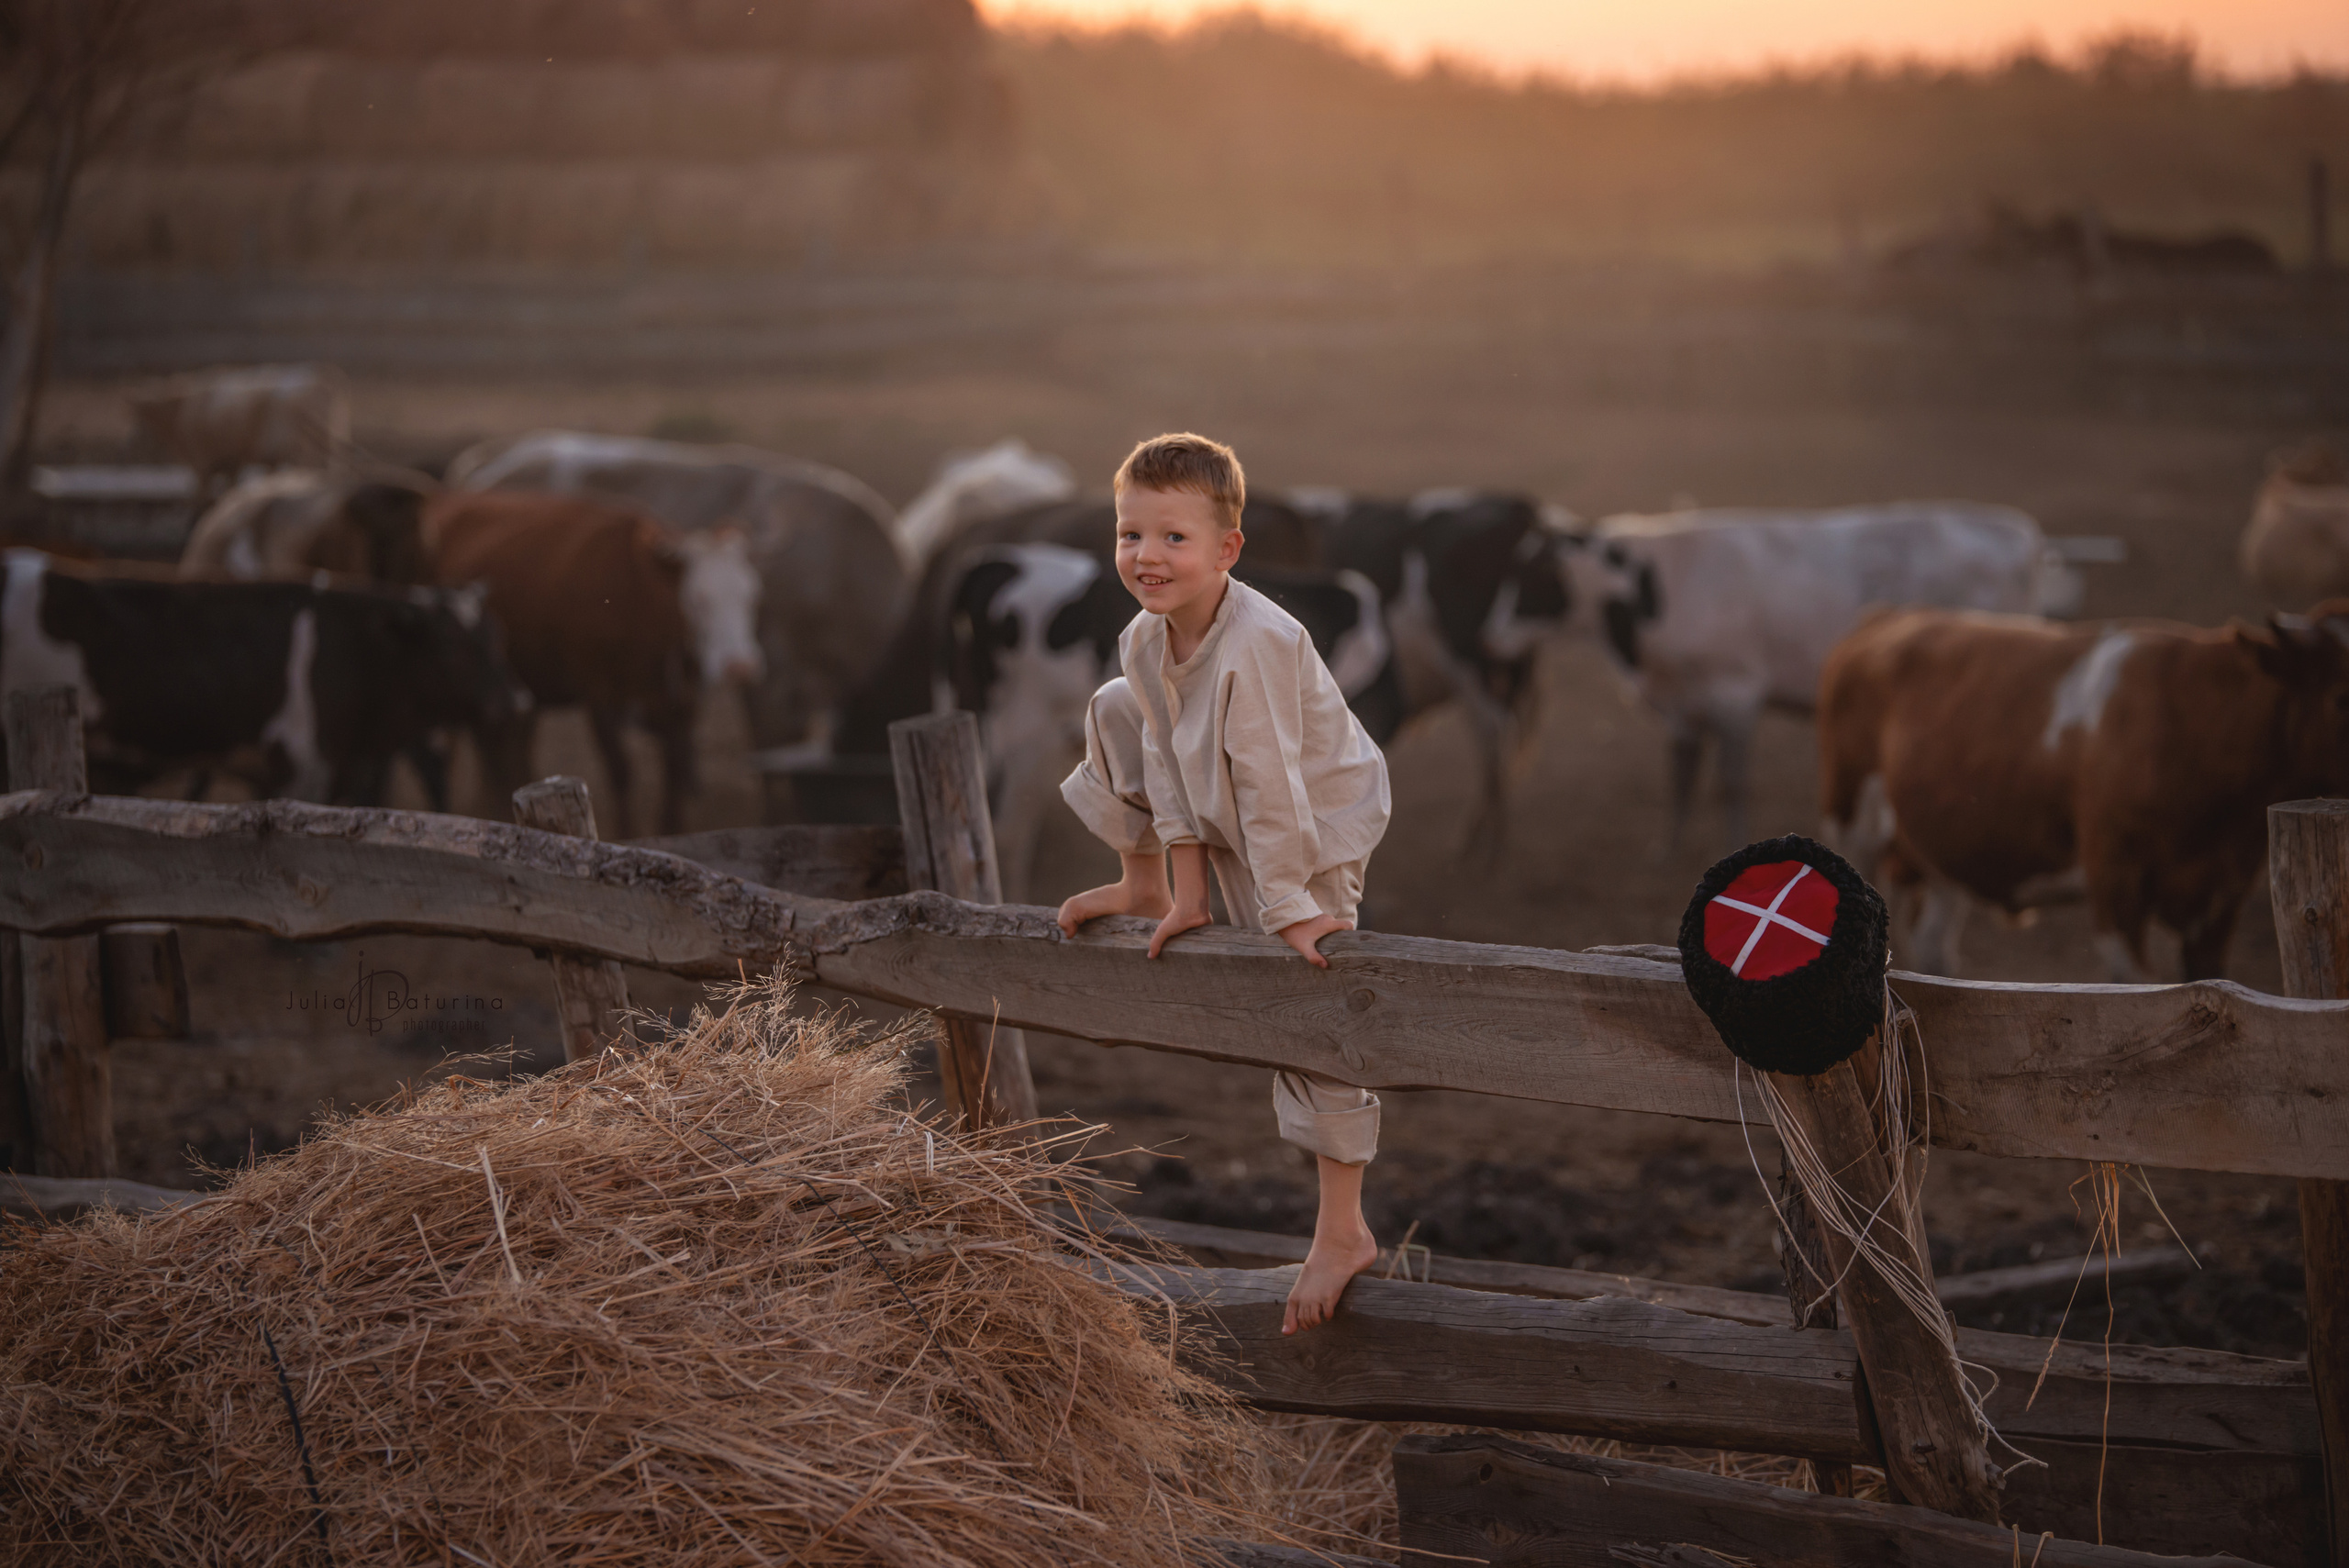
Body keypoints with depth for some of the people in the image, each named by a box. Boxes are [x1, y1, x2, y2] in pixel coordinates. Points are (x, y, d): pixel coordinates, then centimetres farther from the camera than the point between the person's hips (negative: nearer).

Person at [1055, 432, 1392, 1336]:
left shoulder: (1256, 647, -35)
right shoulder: (1145, 642, -11)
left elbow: (1271, 788, -32)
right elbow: (1167, 764, -5)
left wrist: (1286, 911, -28)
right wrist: (1189, 891, -7)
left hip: (1315, 833, -7)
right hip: (1221, 821, 7)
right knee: (1116, 714, 8)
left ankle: (1343, 1233, -1)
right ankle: (1145, 892, 28)